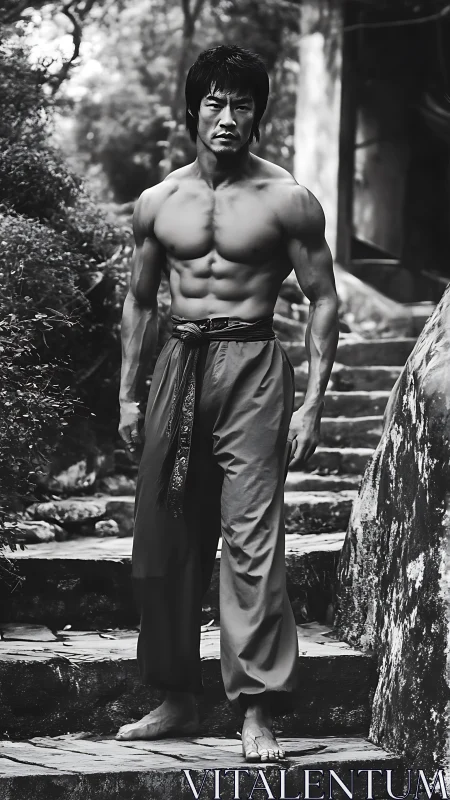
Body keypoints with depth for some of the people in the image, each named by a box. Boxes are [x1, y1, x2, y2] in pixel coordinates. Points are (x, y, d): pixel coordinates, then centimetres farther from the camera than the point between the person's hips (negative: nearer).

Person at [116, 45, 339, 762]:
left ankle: (258, 710, -6)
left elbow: (323, 301, 0)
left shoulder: (286, 201, -2)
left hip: (252, 367, -4)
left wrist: (312, 403, -8)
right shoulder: (158, 203, 10)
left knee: (251, 541, -10)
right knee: (162, 542, 6)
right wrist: (128, 396, 13)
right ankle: (177, 701, 19)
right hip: (178, 364, 5)